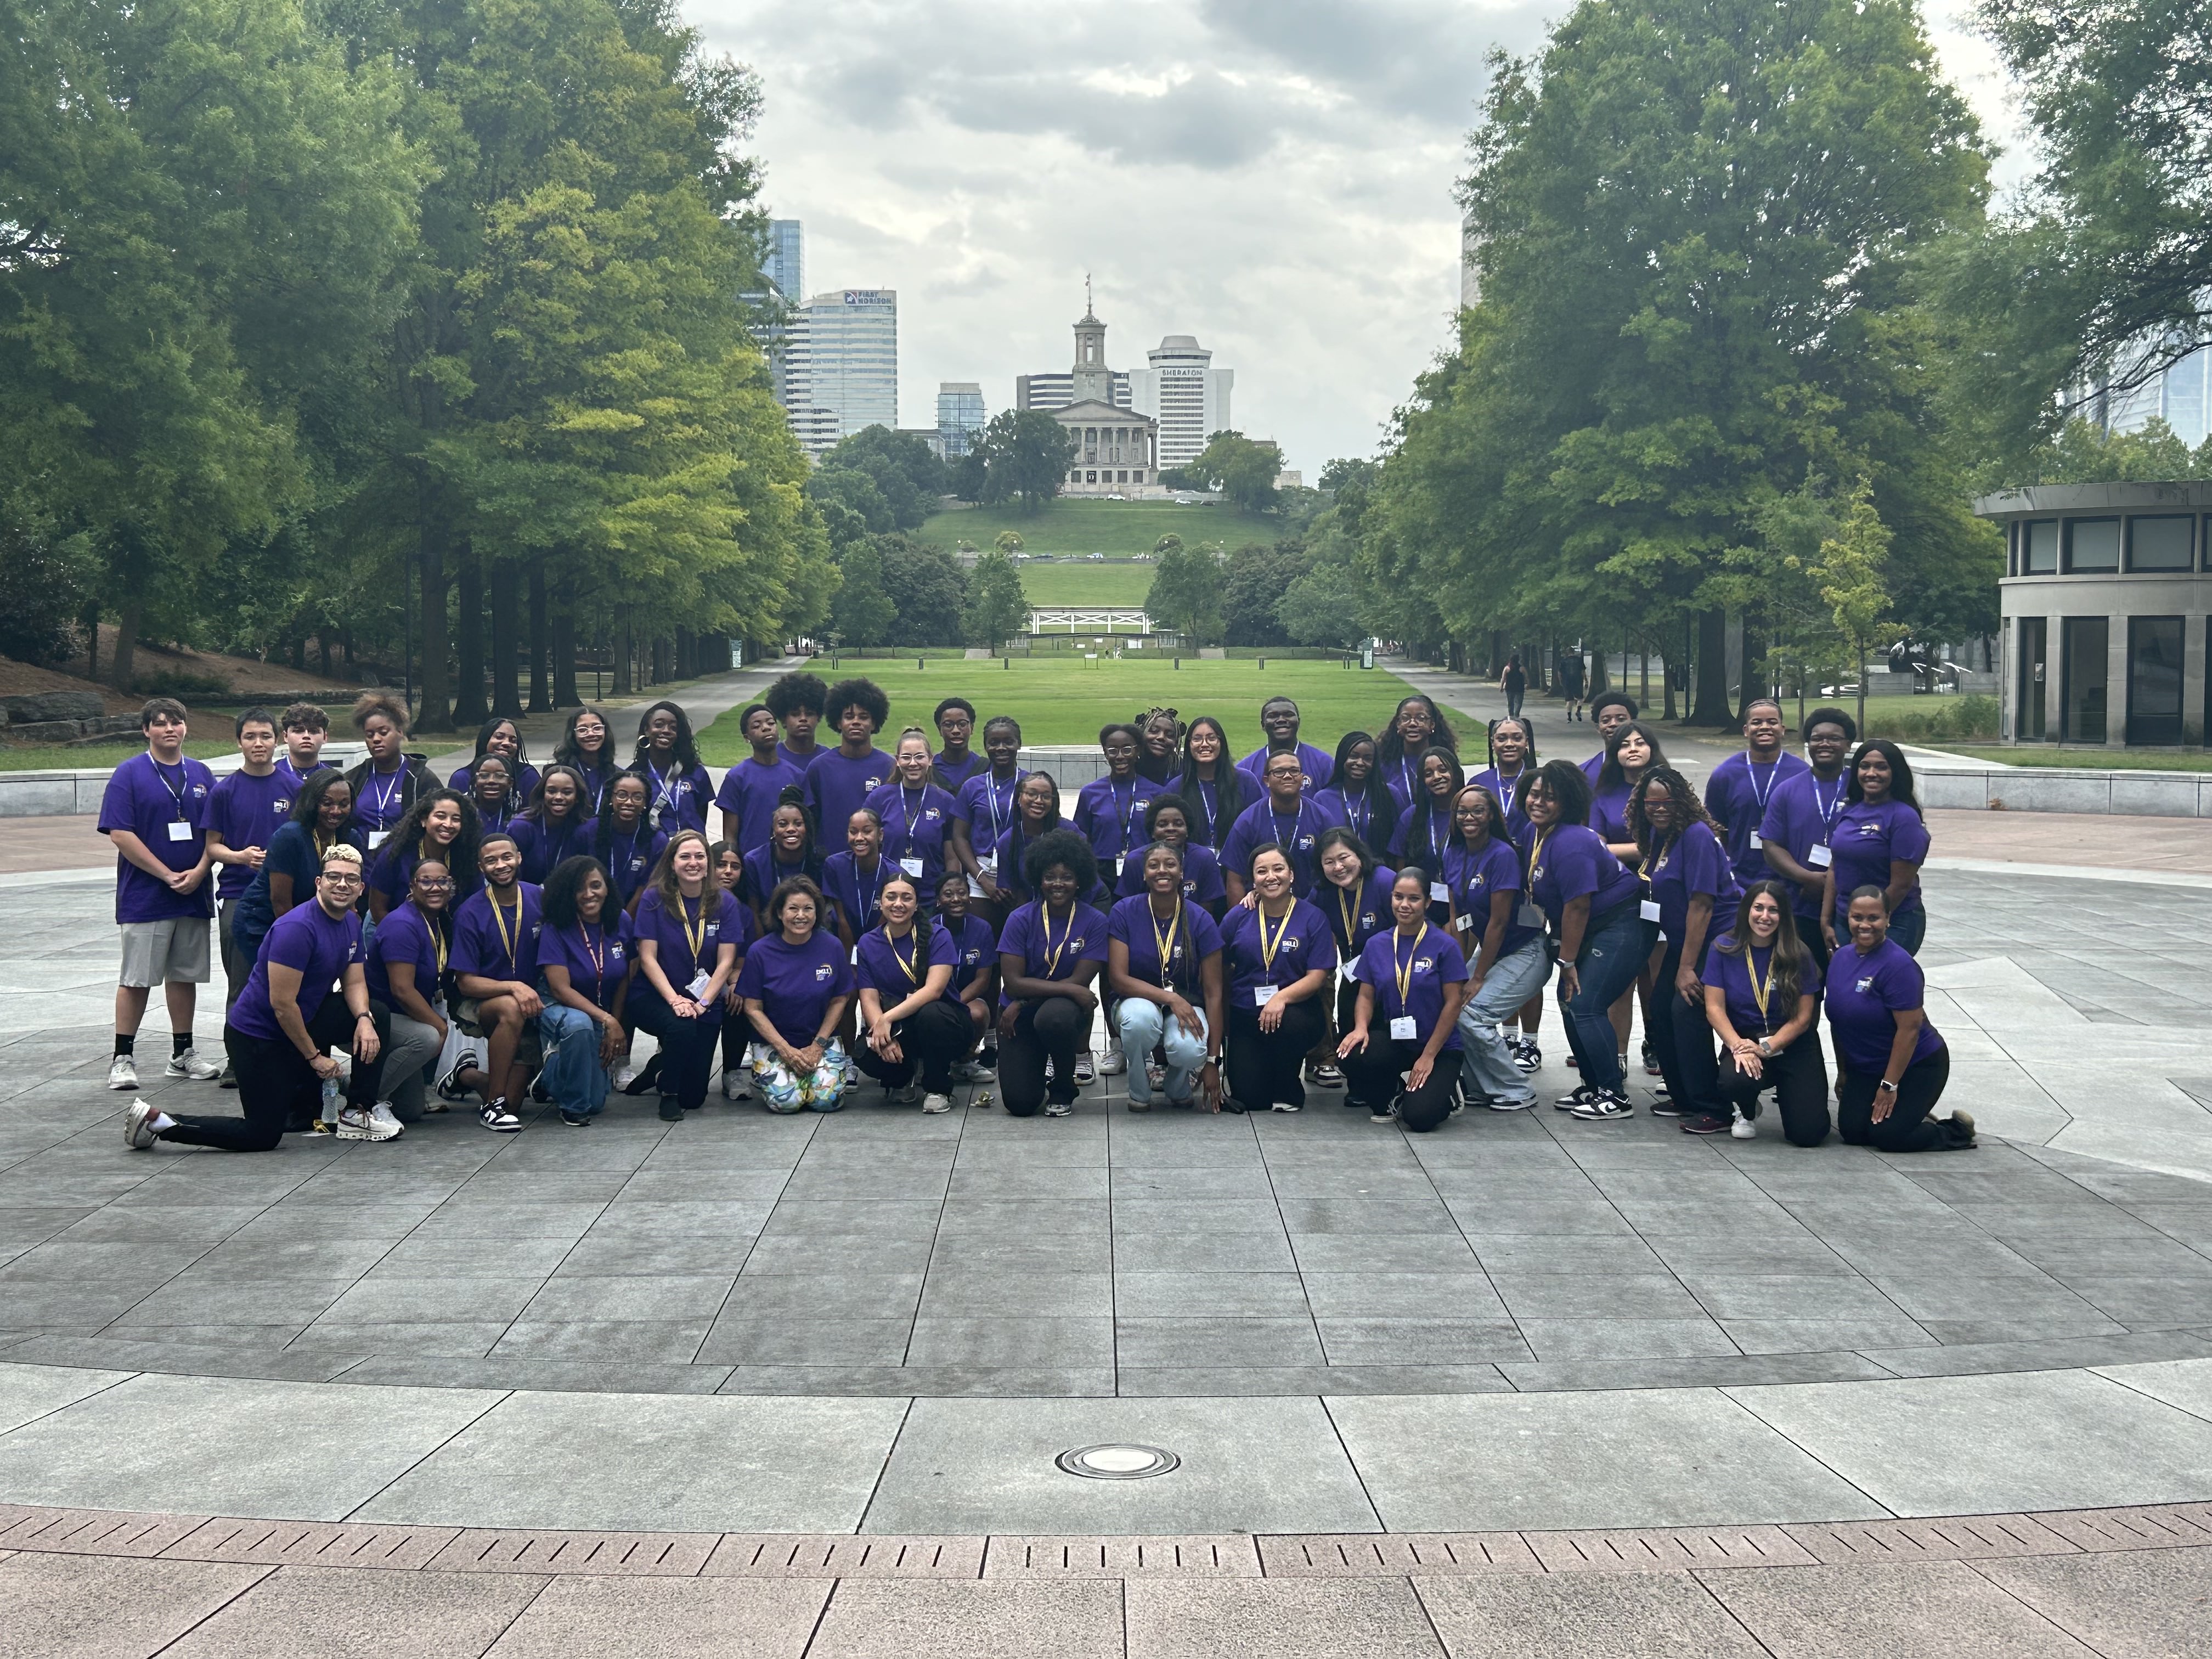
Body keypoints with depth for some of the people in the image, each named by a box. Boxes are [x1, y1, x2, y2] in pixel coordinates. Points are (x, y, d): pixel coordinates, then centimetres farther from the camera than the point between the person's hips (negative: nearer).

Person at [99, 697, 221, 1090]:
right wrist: (168, 876, -14)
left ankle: (182, 1054, 19)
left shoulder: (201, 774, 9)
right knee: (136, 979, -1)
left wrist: (199, 871, -8)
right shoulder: (129, 774, -5)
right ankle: (122, 1058, 7)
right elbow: (120, 834, -11)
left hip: (194, 894, 4)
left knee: (185, 975, 10)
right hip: (144, 896, -4)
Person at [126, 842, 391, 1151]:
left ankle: (358, 1113, 9)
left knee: (377, 1018, 2)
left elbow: (354, 983, 9)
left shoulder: (351, 923, 4)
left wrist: (364, 1019, -14)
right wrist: (314, 1056, -17)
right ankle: (156, 1121, -1)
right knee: (263, 1136, -6)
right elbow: (282, 1003, -24)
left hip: (303, 1020, 9)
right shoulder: (297, 928, -25)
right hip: (257, 1036, -9)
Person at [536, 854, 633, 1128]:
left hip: (605, 1015, 4)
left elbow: (624, 979, 5)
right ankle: (573, 1106, -20)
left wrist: (616, 1025, -4)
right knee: (579, 1025, -42)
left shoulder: (621, 923, -4)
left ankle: (553, 1073, 28)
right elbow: (561, 989, -20)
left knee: (596, 1103, -6)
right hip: (559, 1010, -4)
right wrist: (607, 1021, -27)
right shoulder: (556, 930, -16)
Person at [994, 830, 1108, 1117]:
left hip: (1065, 1006, -1)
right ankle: (1035, 1060, 25)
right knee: (1020, 1104, -14)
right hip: (1018, 1016, 1)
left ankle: (1063, 1091, -8)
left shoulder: (1093, 922, -7)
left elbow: (1080, 980, -12)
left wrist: (1023, 1003, -17)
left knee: (1053, 1018, -39)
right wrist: (1070, 989, -22)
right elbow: (1012, 983, -13)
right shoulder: (1021, 919, -7)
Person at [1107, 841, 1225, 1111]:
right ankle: (1139, 1094, -9)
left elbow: (1213, 993, -6)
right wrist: (1170, 998, -26)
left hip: (1186, 1005, 0)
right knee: (1141, 1017, -38)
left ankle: (1179, 1088, 4)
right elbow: (1117, 978, -12)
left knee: (1189, 1051, -35)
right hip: (1137, 1000, 0)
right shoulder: (1125, 912, -8)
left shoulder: (1200, 921, -7)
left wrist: (1213, 1061, -11)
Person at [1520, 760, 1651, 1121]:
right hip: (1592, 929, 10)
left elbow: (1577, 906, -24)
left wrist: (1567, 960, -17)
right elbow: (1538, 894, 14)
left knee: (1585, 1005, -13)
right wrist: (1559, 948, 13)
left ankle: (1615, 1095, -6)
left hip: (1622, 926, -10)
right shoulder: (1533, 832, 4)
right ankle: (1593, 1087, 21)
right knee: (1569, 1000, 11)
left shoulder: (1570, 843, -26)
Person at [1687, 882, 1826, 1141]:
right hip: (1743, 1039, 0)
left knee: (1808, 1133, -17)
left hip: (1791, 1045, 0)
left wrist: (1766, 1048, -18)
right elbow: (1715, 1008, -6)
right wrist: (1737, 1046, -21)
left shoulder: (1798, 956, -5)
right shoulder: (1723, 949, -3)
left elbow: (1803, 1017, -5)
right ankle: (1745, 1112, 3)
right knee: (1734, 1080, -36)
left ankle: (1786, 1094, 20)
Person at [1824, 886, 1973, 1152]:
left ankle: (1958, 1131, 11)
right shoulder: (1841, 957, -1)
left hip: (1916, 1067, -7)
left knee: (1886, 1135, -15)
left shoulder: (1898, 965, -24)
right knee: (1851, 1131, -9)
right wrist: (1842, 1071, 13)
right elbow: (1838, 1020, 9)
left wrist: (1889, 1085, -20)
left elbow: (1910, 1029, -23)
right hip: (1865, 1068, 7)